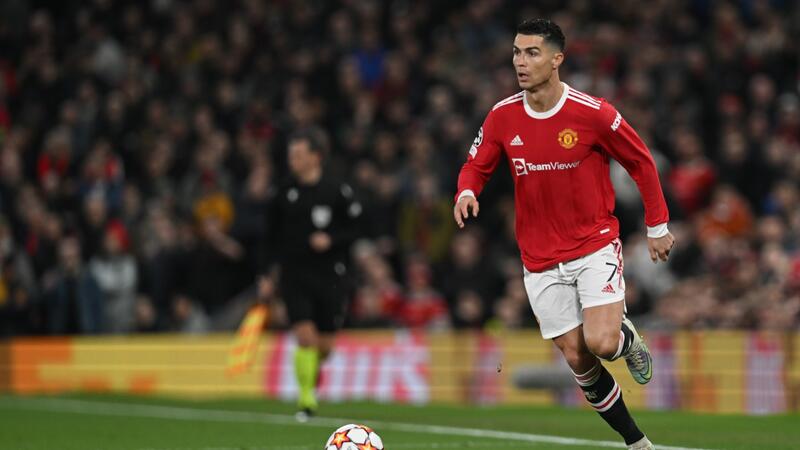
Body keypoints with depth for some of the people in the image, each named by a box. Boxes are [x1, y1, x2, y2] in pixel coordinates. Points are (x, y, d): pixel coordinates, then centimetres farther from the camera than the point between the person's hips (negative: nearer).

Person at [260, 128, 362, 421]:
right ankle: (306, 398, -2)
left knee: (324, 345, 4)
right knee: (305, 338, -13)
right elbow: (273, 236, 12)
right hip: (294, 274, 1)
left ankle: (313, 372, 37)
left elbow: (356, 228, 2)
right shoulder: (285, 193, 4)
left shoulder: (337, 191, -3)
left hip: (330, 275, -1)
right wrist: (267, 273, 7)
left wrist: (331, 239, -16)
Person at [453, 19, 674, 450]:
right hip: (540, 260, 4)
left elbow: (642, 162, -1)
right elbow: (476, 165, 9)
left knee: (600, 343, -22)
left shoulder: (592, 113, -14)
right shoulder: (502, 117, -4)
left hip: (595, 245, -4)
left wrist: (657, 226, 3)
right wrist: (467, 191, -15)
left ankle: (627, 337, 16)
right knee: (577, 360, 3)